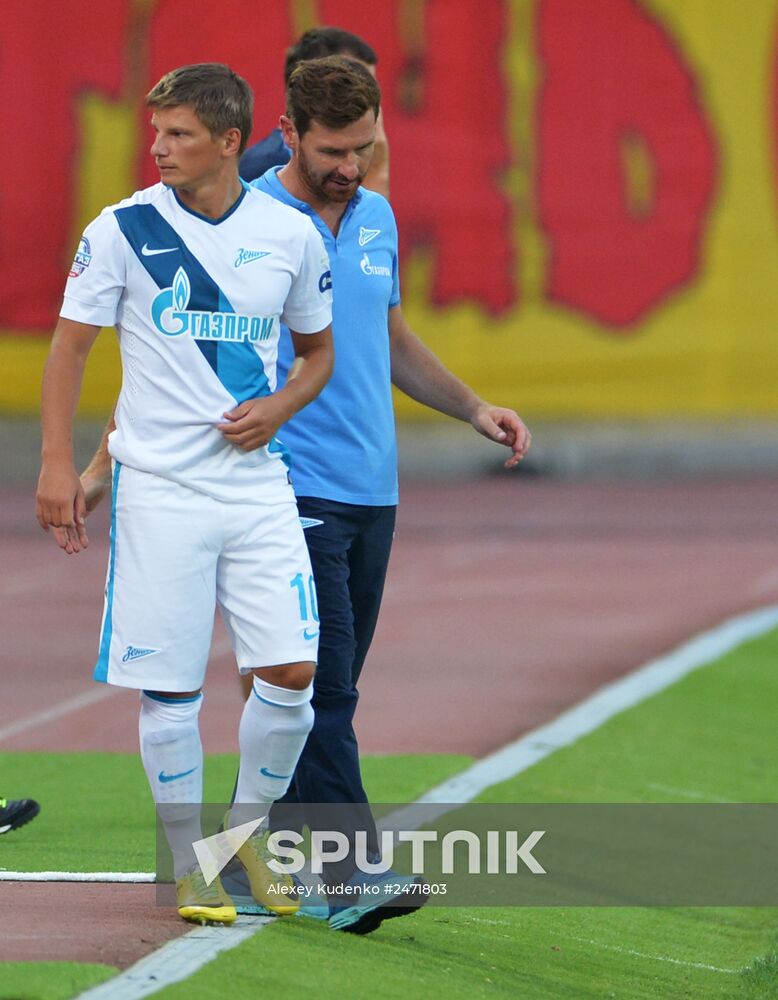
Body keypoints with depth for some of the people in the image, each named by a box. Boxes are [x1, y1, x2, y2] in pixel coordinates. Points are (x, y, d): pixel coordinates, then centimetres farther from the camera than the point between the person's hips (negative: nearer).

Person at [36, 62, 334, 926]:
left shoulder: (291, 234, 3)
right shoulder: (123, 229, -4)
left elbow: (318, 351, 16)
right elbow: (69, 345, 1)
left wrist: (279, 407, -4)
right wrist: (57, 466, -6)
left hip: (258, 482, 2)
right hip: (158, 488, -2)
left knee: (291, 670, -4)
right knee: (168, 687, -1)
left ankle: (246, 832, 18)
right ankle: (188, 869, 12)